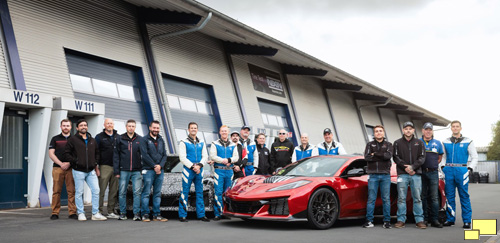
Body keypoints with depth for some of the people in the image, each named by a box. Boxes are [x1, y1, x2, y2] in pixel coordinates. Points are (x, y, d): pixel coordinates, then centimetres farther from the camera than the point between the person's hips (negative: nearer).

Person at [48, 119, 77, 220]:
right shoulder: (55, 139, 12)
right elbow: (51, 154, 5)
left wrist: (69, 163, -8)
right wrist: (61, 164, -8)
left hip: (71, 168, 0)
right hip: (57, 168, 0)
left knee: (72, 191, -3)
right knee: (56, 191, -2)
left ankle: (72, 212, 2)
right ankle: (55, 213, 5)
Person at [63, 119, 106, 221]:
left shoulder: (92, 140, 16)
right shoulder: (73, 140, 1)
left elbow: (97, 153, 25)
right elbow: (66, 154, -2)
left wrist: (95, 164, 12)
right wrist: (75, 161, -11)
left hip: (91, 171, 4)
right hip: (78, 171, -4)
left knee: (96, 191, -2)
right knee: (79, 192, 2)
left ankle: (95, 214, 5)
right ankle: (81, 213, 13)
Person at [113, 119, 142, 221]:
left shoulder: (140, 139, 7)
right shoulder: (120, 139, 6)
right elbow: (116, 155, 4)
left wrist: (143, 169, 0)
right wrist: (116, 171, -2)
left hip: (137, 171, 0)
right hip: (124, 170, 0)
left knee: (137, 192, -3)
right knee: (122, 193, 4)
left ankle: (136, 213, 3)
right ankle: (122, 213, 14)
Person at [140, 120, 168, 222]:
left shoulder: (161, 140, 16)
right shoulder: (145, 139, 1)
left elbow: (164, 155, 11)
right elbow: (144, 155, -9)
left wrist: (160, 166, -6)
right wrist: (154, 166, -12)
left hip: (160, 171, 5)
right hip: (148, 170, -5)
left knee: (158, 193, 6)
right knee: (146, 193, -4)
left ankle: (156, 214, 10)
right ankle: (145, 214, 2)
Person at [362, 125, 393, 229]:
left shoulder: (388, 144, 13)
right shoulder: (370, 144, 13)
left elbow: (389, 155, -8)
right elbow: (367, 157, -4)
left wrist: (375, 154, -7)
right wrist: (382, 157, -8)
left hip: (385, 175, 0)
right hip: (373, 175, 0)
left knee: (386, 199, 1)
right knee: (371, 199, -2)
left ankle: (387, 221, 6)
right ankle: (369, 221, 1)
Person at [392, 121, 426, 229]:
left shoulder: (419, 143, 12)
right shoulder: (397, 143, 9)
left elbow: (422, 157, 4)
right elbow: (395, 157, 3)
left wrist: (412, 167, -10)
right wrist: (405, 167, -10)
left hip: (416, 174, 1)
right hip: (402, 174, -1)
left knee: (417, 198, 1)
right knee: (401, 198, 0)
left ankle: (419, 220, 6)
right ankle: (401, 220, 4)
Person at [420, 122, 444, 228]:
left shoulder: (437, 143, 12)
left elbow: (440, 157, 19)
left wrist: (433, 166, 8)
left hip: (433, 173, 1)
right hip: (421, 173, -1)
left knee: (434, 197, -3)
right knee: (423, 197, 3)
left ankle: (434, 220, 1)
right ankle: (424, 219, 9)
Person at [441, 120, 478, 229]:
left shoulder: (468, 141, 7)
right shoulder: (446, 142, 14)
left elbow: (474, 158, 9)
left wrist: (471, 168, -3)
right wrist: (443, 166, 5)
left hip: (461, 170, -2)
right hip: (449, 170, 3)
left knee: (464, 196, -3)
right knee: (449, 196, 4)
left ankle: (467, 221, 3)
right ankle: (450, 219, 11)